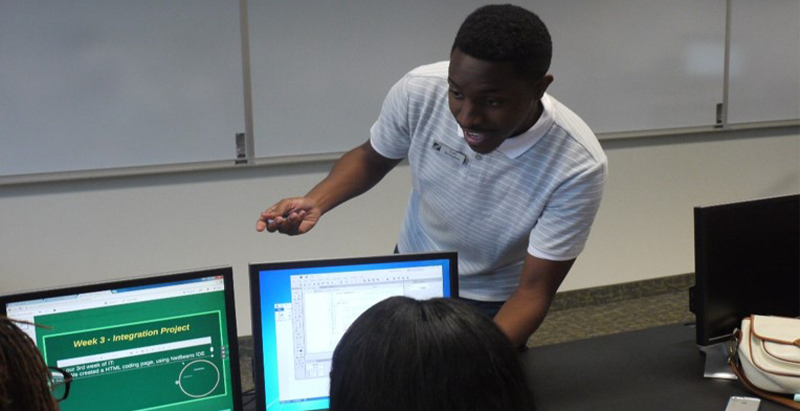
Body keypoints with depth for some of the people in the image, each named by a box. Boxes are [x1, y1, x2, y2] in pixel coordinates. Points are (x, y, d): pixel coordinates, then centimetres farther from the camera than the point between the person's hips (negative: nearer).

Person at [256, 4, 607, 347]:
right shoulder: (419, 91, -26)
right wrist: (316, 201, -24)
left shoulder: (577, 165, -33)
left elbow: (534, 291, -26)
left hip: (493, 307, -2)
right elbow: (371, 158, -5)